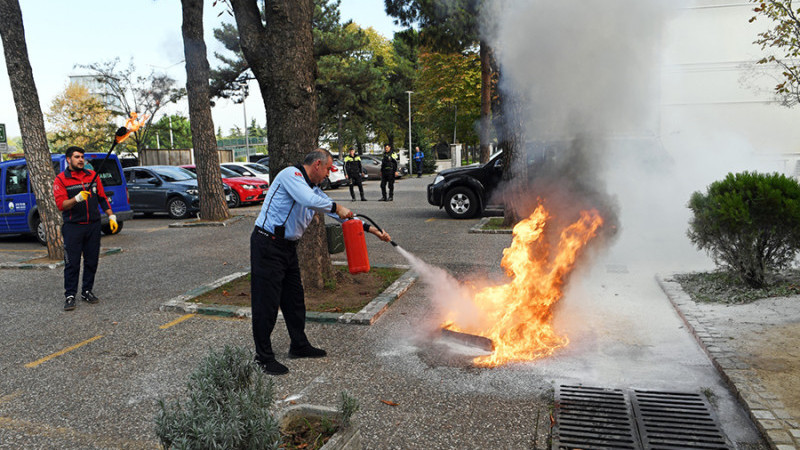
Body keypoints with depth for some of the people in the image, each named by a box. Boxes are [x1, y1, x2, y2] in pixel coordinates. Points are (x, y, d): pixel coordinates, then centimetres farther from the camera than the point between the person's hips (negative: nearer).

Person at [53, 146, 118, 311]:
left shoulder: (92, 175, 10)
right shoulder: (61, 180, -1)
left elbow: (102, 198, 14)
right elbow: (61, 204, -12)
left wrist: (111, 216, 7)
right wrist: (77, 198, -29)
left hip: (93, 226, 4)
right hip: (72, 227, -3)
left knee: (92, 261, 8)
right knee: (72, 263, -1)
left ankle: (87, 291, 20)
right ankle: (70, 295, 8)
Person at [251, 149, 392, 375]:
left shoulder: (314, 189, 15)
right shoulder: (291, 174, -12)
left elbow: (342, 213, 17)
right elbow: (309, 200, -30)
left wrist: (372, 229, 14)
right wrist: (336, 207, -14)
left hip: (287, 246, 9)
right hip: (267, 244, -9)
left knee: (294, 298, 16)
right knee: (267, 301, -4)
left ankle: (299, 345, 31)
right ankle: (264, 356, 7)